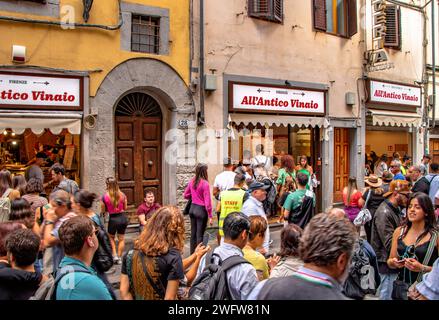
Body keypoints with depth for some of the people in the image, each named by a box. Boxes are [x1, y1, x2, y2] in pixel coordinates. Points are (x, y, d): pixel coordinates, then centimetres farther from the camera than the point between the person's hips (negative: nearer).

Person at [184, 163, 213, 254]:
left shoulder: (192, 182, 1)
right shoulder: (205, 183, -17)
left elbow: (186, 195, 13)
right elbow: (207, 201, -17)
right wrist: (210, 216, -12)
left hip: (192, 208, 6)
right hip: (201, 210, -6)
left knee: (193, 233, 17)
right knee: (200, 235, 3)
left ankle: (192, 254, 28)